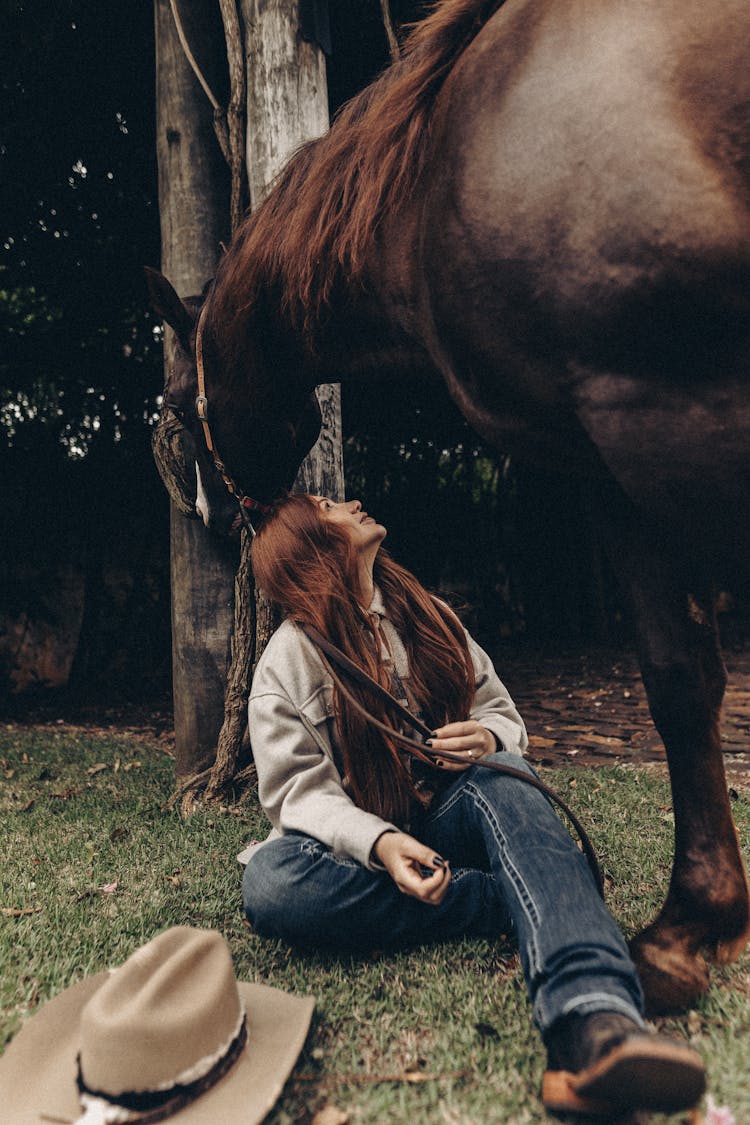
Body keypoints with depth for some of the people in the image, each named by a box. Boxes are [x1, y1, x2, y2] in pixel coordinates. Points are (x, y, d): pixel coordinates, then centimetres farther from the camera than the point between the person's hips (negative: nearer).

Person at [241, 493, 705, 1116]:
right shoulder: (286, 665, -3)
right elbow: (300, 790, -10)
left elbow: (503, 712, 11)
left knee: (504, 777, -30)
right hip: (357, 847, -2)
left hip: (449, 820, 3)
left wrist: (487, 738, -14)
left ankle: (594, 1020, -51)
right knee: (268, 881, -34)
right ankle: (531, 903, -26)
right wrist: (381, 844, -29)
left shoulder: (428, 617, 10)